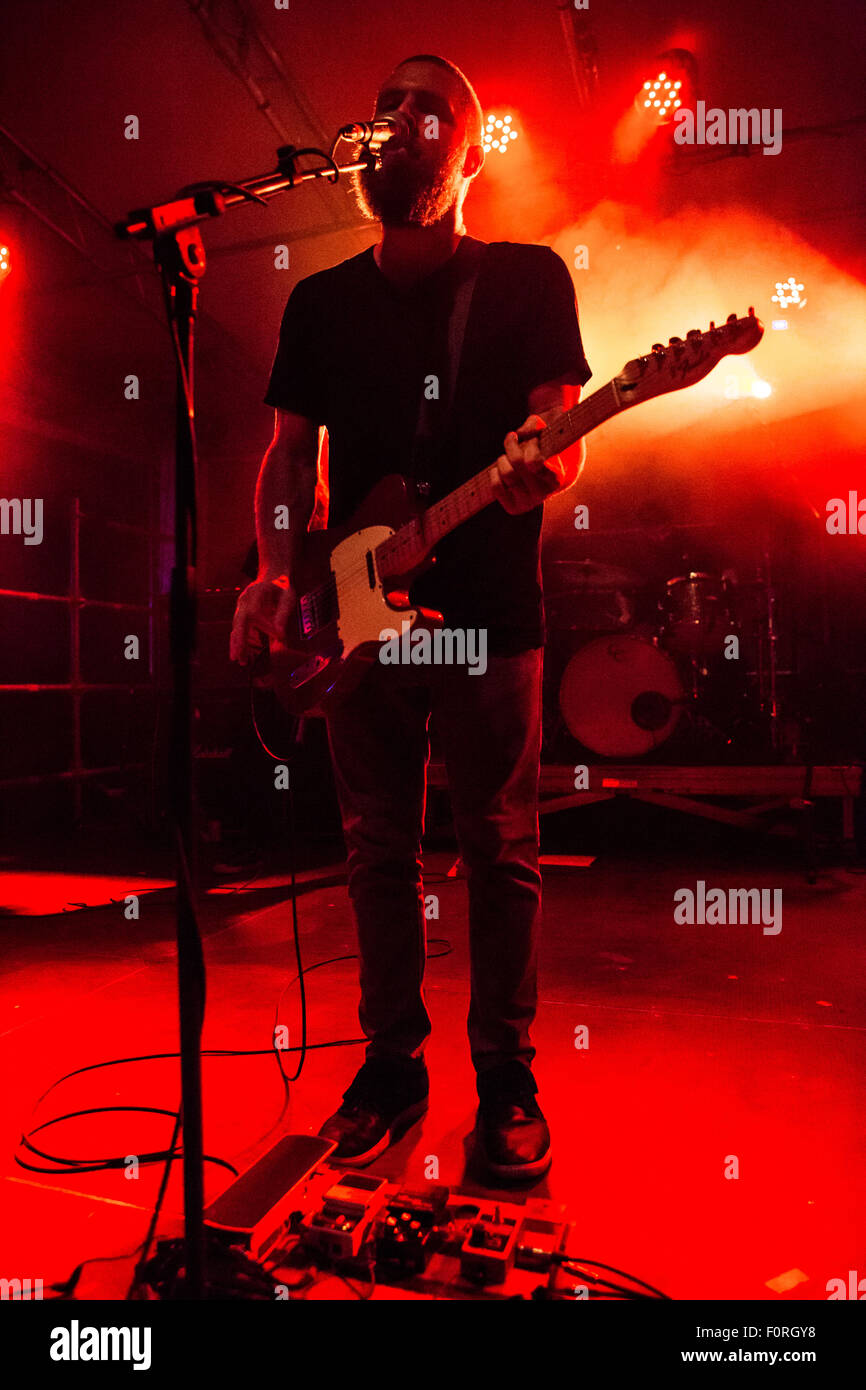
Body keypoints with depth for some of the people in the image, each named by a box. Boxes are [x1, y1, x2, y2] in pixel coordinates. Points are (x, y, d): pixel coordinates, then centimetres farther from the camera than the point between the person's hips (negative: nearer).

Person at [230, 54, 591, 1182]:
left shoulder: (529, 278, 7)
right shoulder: (321, 301, 15)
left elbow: (563, 440, 0)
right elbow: (290, 454, 12)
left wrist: (541, 468, -24)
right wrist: (278, 575, -4)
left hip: (490, 613, -3)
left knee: (500, 851, 3)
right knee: (380, 849, 9)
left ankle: (505, 1076, 19)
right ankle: (393, 1061, 25)